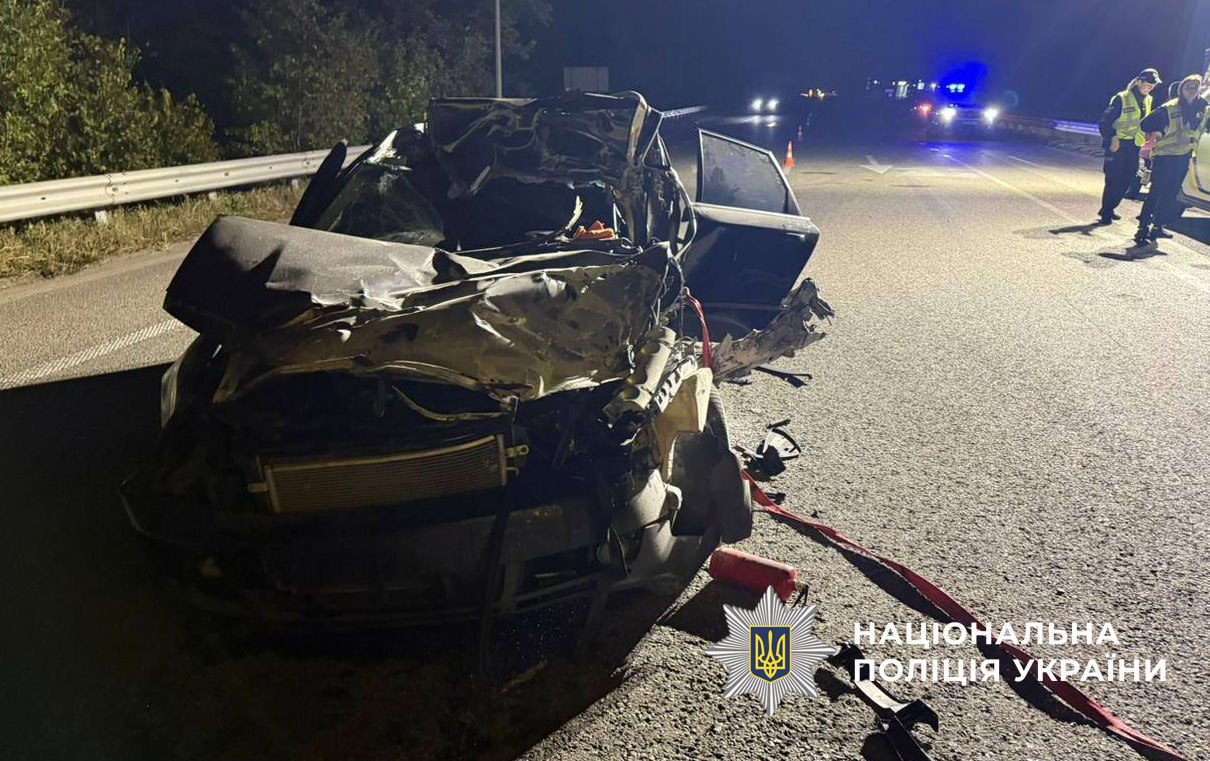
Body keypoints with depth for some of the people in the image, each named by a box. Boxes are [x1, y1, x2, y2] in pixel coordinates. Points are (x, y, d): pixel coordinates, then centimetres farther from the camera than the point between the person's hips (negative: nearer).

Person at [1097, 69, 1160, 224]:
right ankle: (1106, 213, 3)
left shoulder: (1148, 101, 10)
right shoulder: (1121, 99, -11)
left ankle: (1108, 209, 19)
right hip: (1118, 145, -7)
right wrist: (1111, 139, -16)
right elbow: (1105, 121, -10)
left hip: (1134, 146, 7)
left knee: (1126, 180, 7)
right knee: (1113, 180, -5)